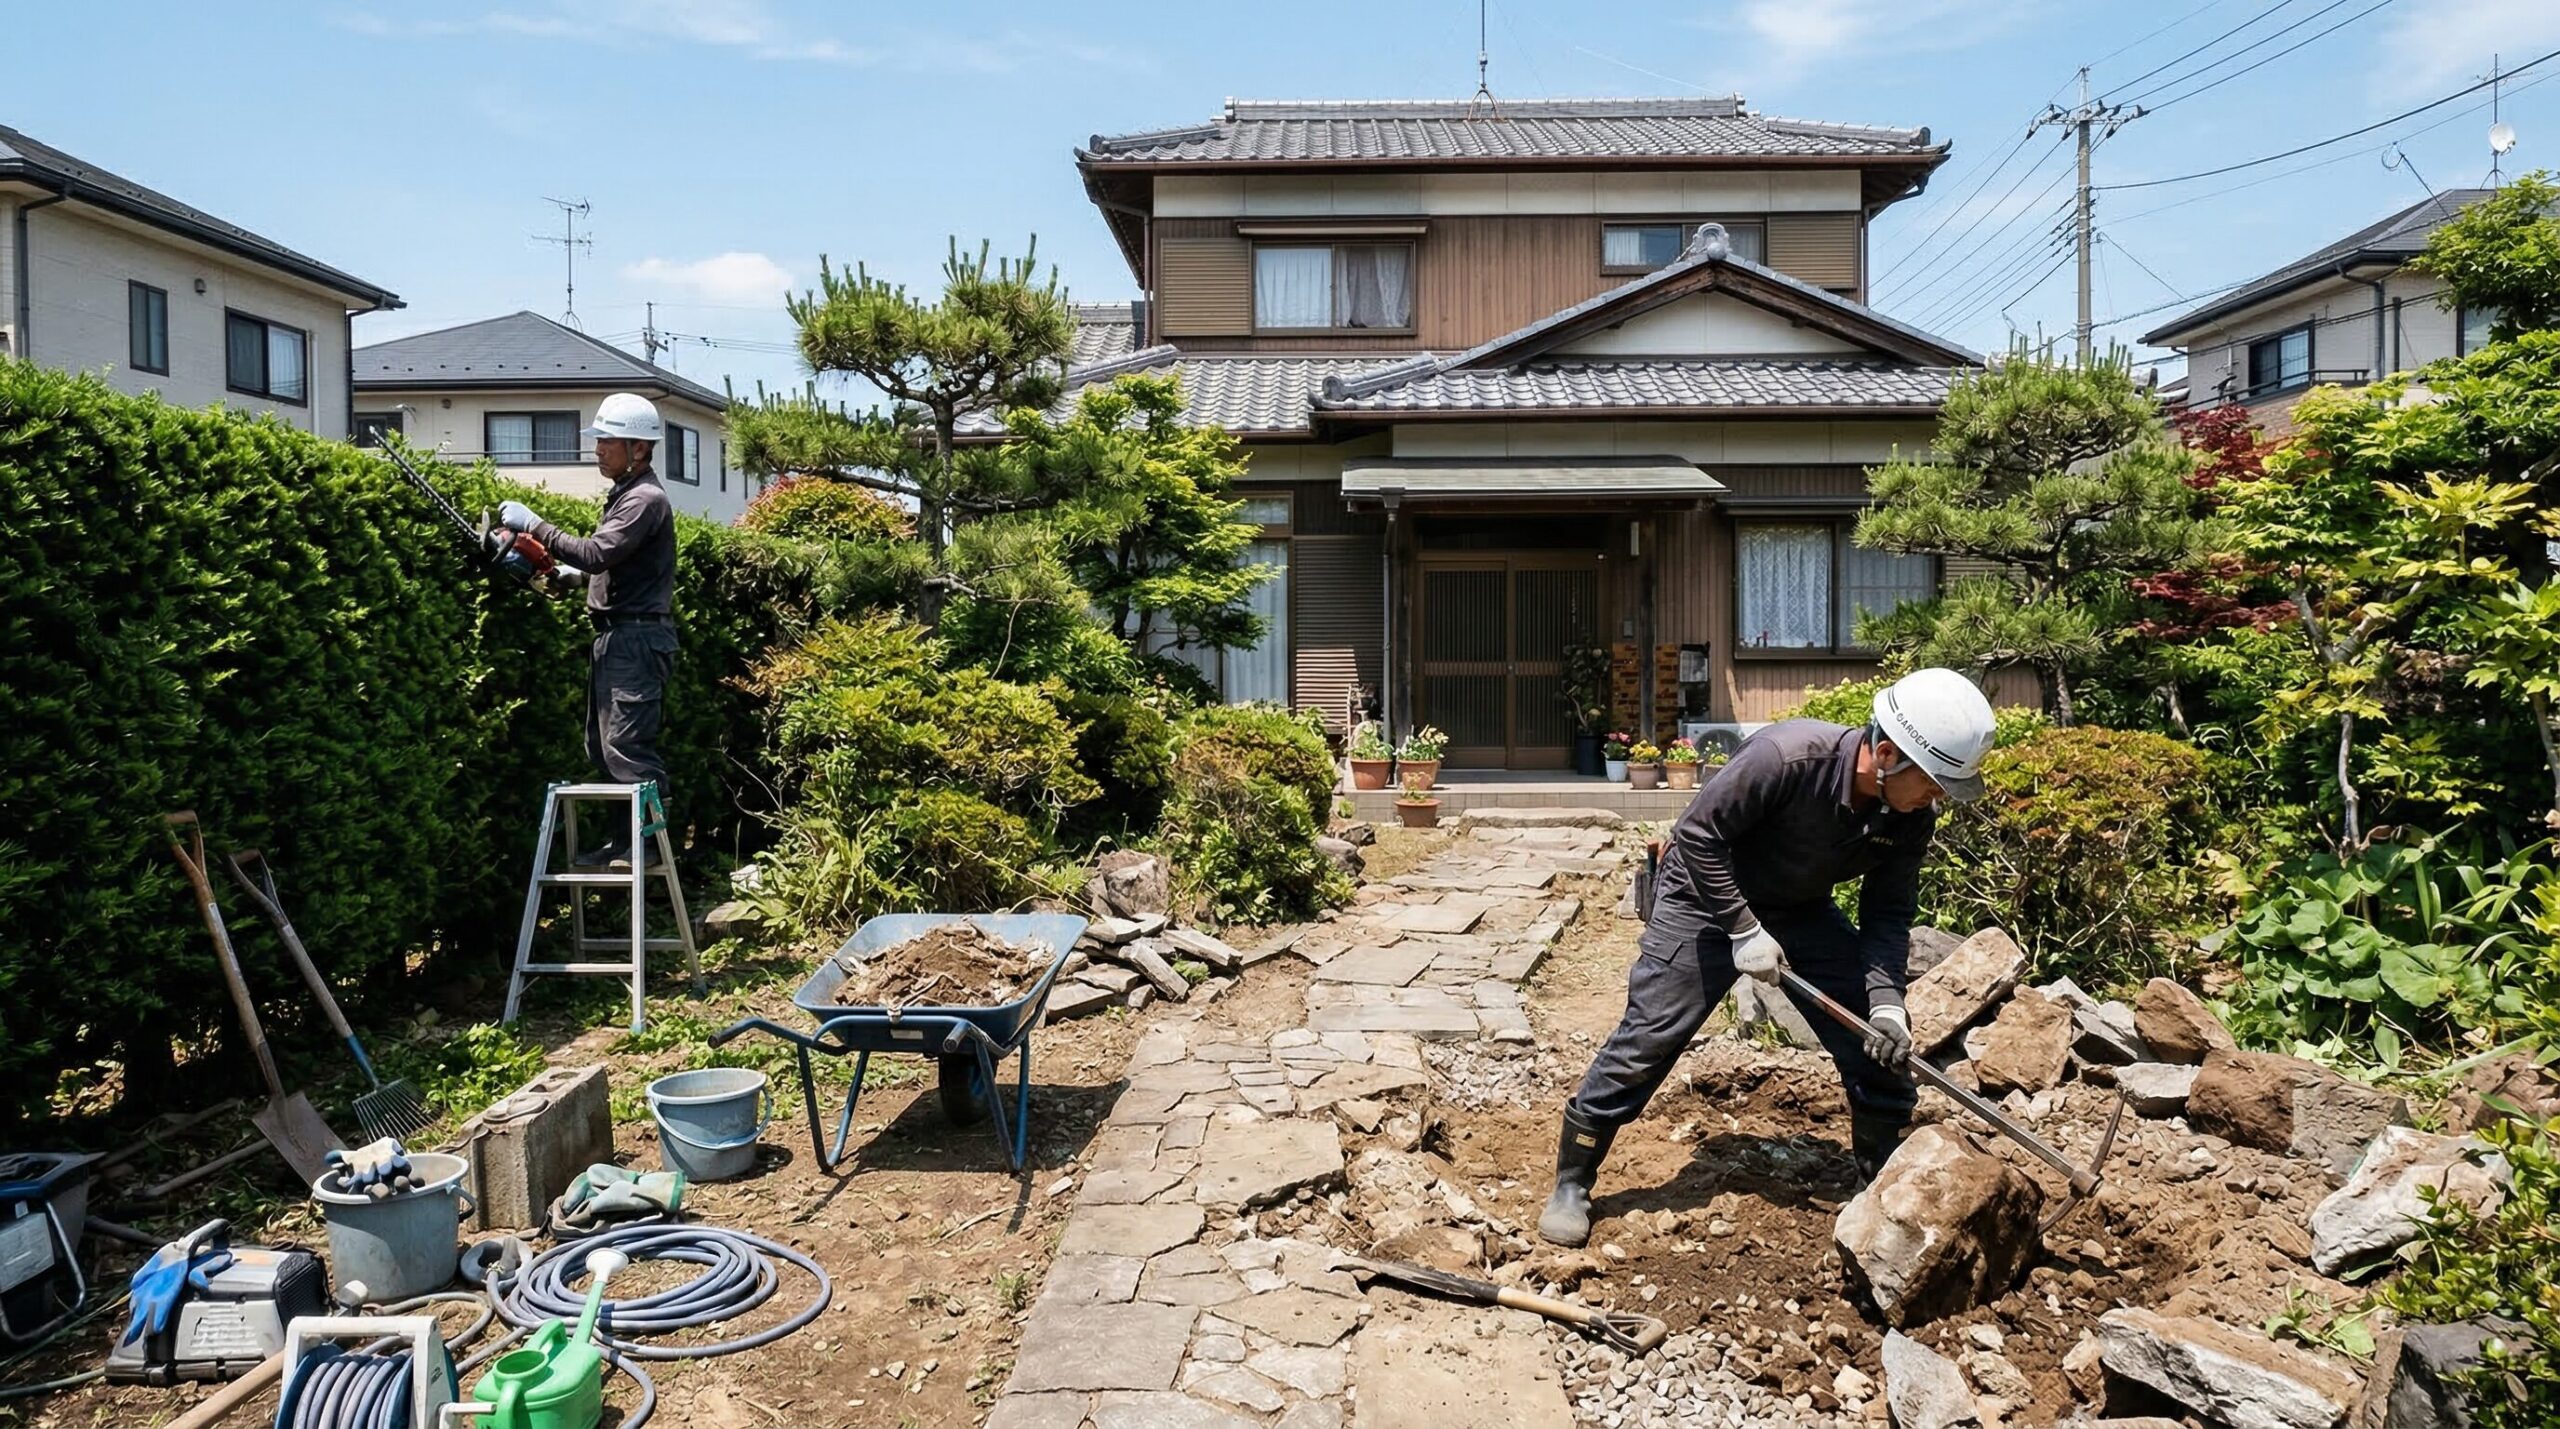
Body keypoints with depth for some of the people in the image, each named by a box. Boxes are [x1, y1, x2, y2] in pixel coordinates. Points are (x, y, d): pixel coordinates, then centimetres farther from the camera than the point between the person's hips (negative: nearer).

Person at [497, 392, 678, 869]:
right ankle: (626, 839, 18)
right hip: (617, 636, 11)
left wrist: (534, 524, -18)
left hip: (638, 637, -11)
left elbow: (597, 553, -23)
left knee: (627, 744, -11)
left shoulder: (645, 498, -13)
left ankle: (650, 840, -5)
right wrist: (567, 573, 12)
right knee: (603, 745, 12)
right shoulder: (624, 493, 19)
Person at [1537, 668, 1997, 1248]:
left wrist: (1885, 1001, -21)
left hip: (1802, 910, 6)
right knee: (1645, 1042, -8)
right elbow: (1697, 834, -27)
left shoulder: (1912, 818, -14)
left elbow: (1887, 914, -6)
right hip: (1708, 895, -6)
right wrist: (1743, 929, -25)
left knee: (1881, 1046, 0)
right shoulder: (1788, 755, -35)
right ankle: (1571, 1184, 7)